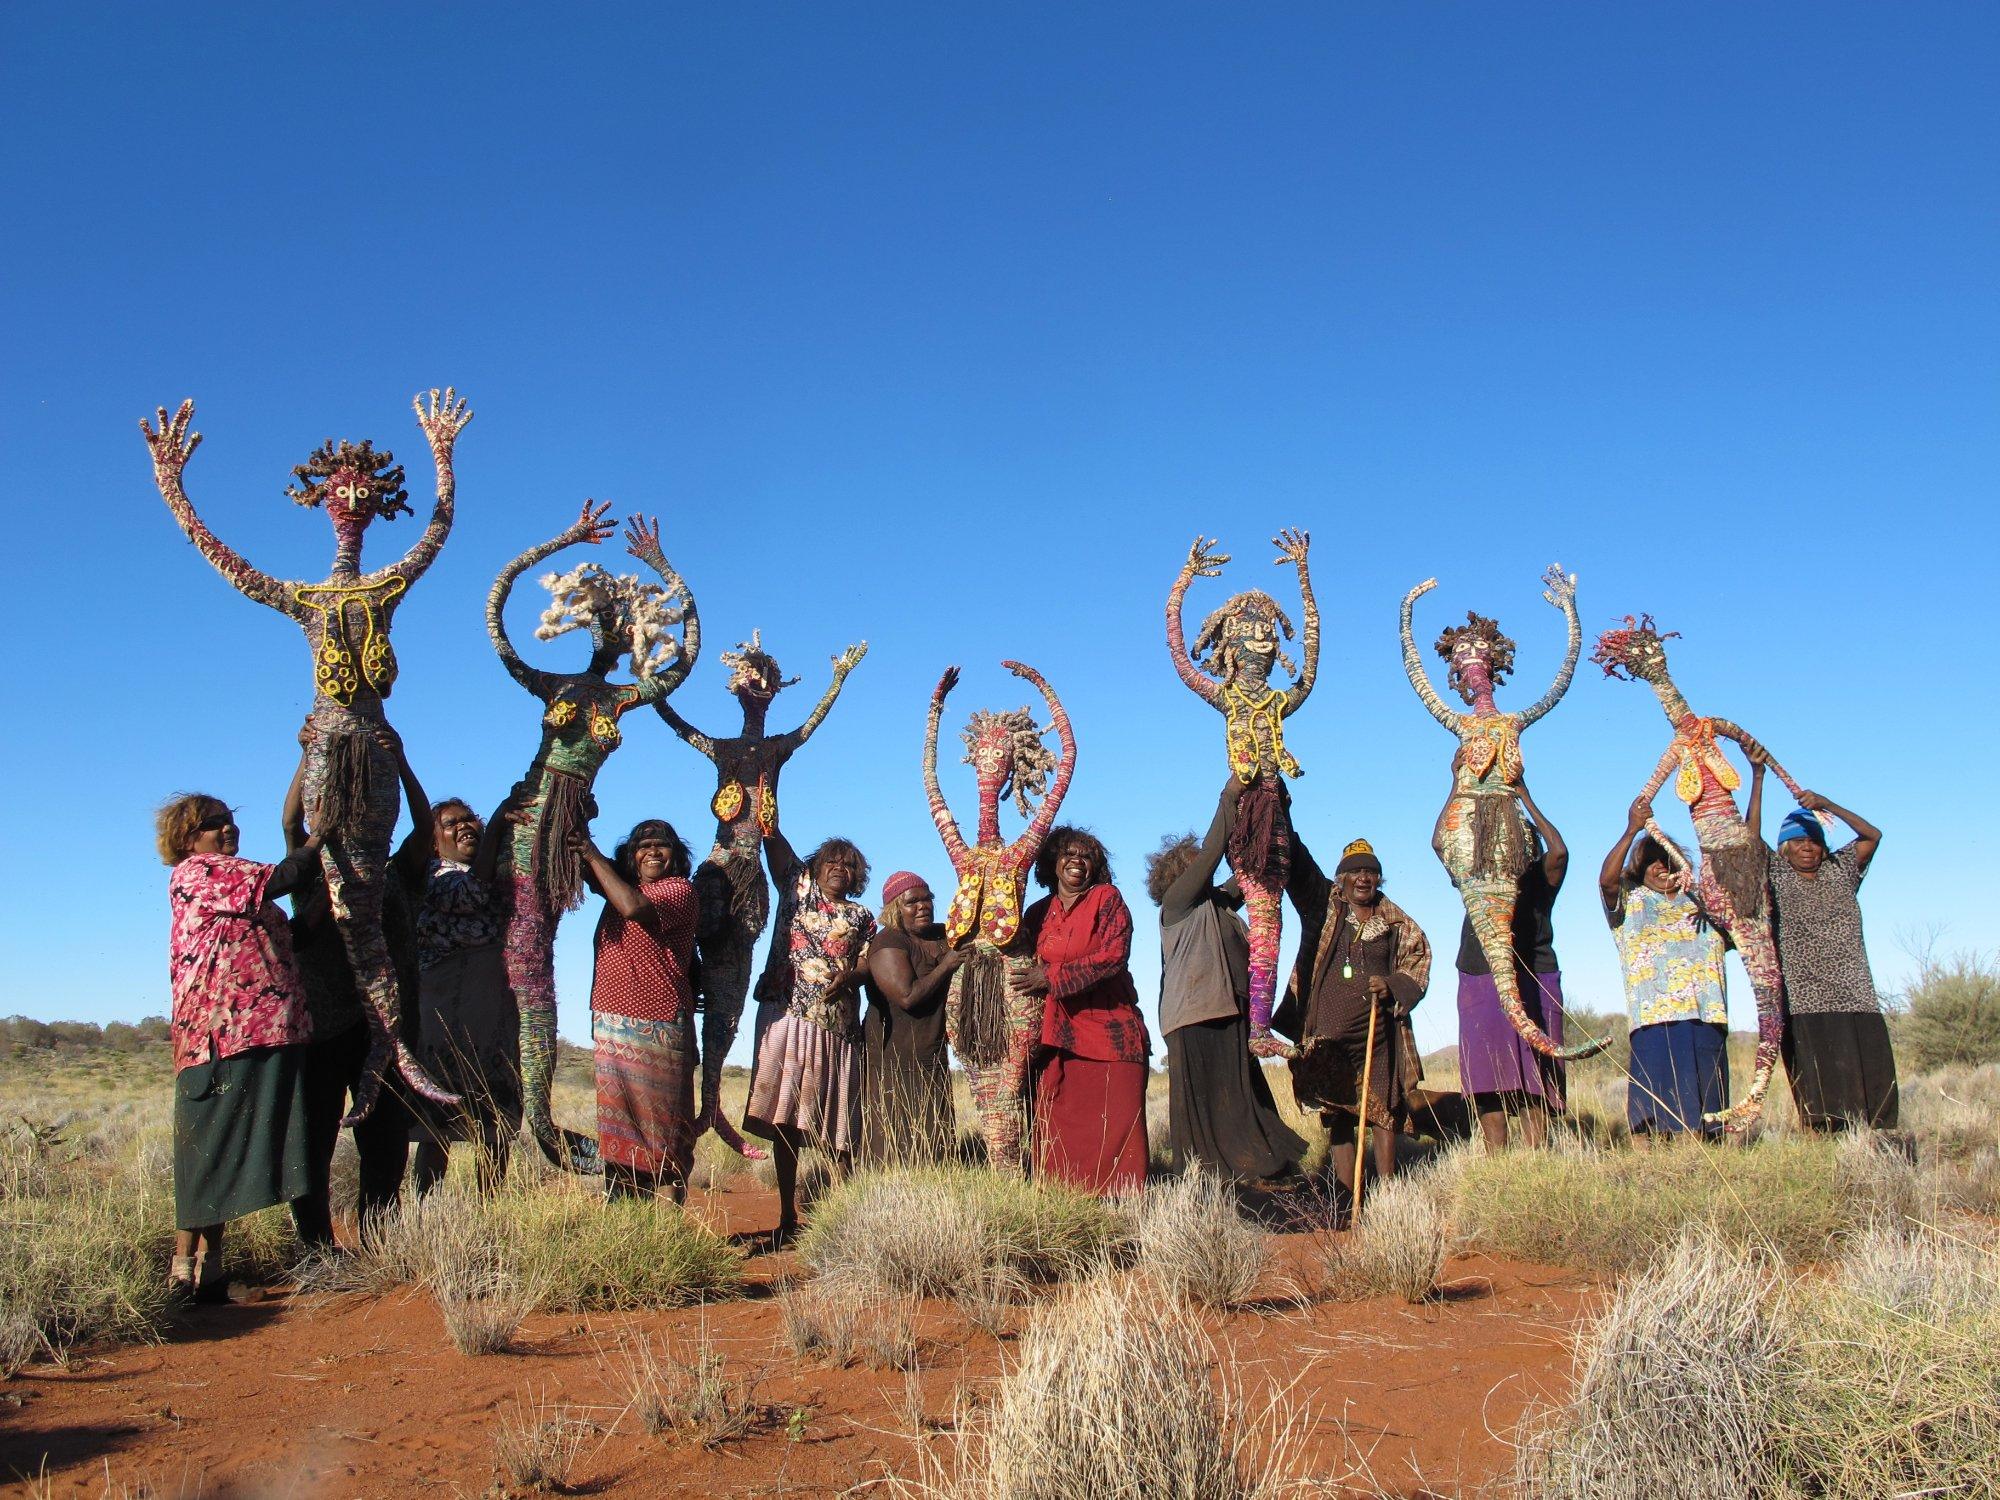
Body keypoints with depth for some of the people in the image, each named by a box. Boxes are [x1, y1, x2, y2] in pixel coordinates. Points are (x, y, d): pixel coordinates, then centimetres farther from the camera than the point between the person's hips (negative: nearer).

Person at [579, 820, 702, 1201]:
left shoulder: (680, 889, -4)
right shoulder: (621, 884, 19)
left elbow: (635, 907, -21)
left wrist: (593, 856, -13)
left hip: (657, 1025, -6)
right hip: (612, 1020, 7)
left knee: (657, 1114, -4)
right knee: (619, 1114, 3)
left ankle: (672, 1200, -1)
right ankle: (620, 1199, 5)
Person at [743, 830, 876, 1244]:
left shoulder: (861, 916, 17)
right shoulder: (798, 887, 14)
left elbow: (869, 961, 6)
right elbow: (773, 837, 8)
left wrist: (849, 976, -14)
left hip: (835, 1022, 1)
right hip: (786, 1013, -1)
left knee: (834, 1124, 1)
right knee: (784, 1119, -3)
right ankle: (787, 1217, 2)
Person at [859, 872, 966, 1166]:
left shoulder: (941, 935, 10)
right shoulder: (888, 944, -12)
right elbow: (908, 996, -23)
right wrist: (945, 965, -13)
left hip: (933, 1059, 8)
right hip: (894, 1062, -8)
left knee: (937, 1147, 7)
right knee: (897, 1147, -8)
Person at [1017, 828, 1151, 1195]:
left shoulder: (1107, 899, 4)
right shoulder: (1039, 912, 16)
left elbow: (1113, 956, -9)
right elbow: (1026, 966, 21)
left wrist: (1051, 978, -12)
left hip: (1109, 1025, -3)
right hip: (1058, 1033, 3)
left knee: (1115, 1120, -9)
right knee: (1058, 1123, -4)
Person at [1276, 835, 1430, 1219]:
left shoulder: (1398, 924, 10)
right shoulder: (1324, 905, 7)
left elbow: (1417, 966, 11)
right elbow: (1295, 863, 3)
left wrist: (1392, 986, -8)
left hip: (1378, 1033, 0)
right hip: (1327, 1033, 0)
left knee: (1383, 1114, 0)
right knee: (1337, 1118, 4)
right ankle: (1346, 1203, 9)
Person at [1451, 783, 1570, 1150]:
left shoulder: (1539, 878, 12)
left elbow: (1559, 851, -8)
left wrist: (1526, 800, -2)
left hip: (1534, 985, -2)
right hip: (1481, 987, 2)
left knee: (1534, 1091, -7)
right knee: (1489, 1091, -4)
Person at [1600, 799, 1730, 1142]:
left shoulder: (1699, 900, 26)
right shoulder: (1630, 900, 13)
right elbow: (1606, 879, -9)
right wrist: (1632, 831, -18)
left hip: (1705, 1011, 4)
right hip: (1656, 1011, -4)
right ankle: (1642, 1148, -9)